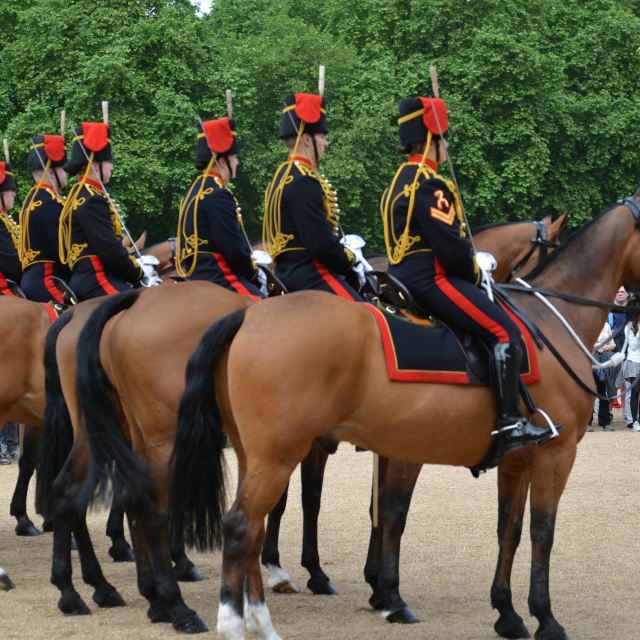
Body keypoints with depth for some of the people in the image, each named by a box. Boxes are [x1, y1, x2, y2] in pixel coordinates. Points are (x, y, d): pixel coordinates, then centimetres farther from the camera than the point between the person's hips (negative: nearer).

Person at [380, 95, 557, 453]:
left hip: (407, 277, 11)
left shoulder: (401, 182, 18)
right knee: (505, 331, -15)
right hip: (432, 279, -11)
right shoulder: (428, 185, -16)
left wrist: (468, 269, 16)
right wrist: (473, 273, -3)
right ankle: (510, 422, -20)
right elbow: (449, 246, -20)